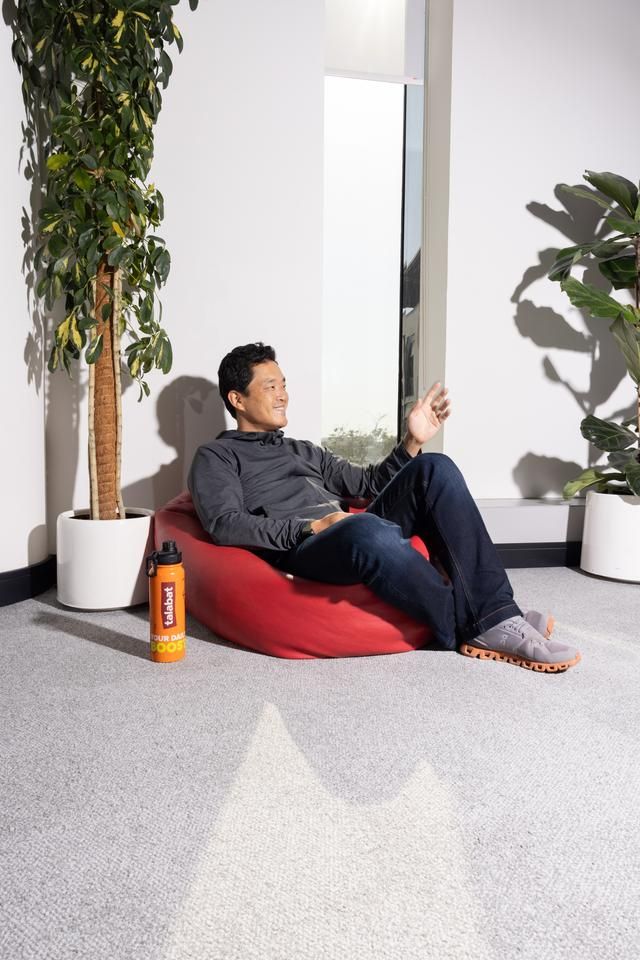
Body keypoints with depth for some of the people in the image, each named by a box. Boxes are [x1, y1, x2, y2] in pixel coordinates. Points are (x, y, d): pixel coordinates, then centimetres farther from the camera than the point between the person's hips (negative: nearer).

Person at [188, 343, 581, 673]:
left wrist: (412, 443, 11)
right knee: (368, 528, -40)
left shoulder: (303, 450, 33)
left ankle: (497, 617, -23)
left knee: (435, 469, -16)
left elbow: (369, 483, 28)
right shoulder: (216, 456, 12)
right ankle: (470, 629, -19)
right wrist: (311, 527, -15)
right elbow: (225, 525, -6)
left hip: (361, 537, 7)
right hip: (299, 550, -6)